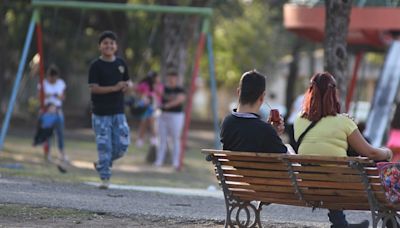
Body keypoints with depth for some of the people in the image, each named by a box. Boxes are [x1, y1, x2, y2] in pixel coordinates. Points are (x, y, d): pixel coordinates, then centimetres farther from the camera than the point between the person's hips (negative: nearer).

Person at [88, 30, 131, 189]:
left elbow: (126, 82, 21)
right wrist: (114, 88, -22)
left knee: (122, 145, -1)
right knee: (104, 146, -5)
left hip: (118, 112, 4)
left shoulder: (121, 64, 9)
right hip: (101, 113, -4)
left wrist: (126, 86, -4)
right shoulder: (96, 65, -6)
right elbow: (93, 88, -13)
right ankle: (105, 178, 3)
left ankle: (102, 164, 24)